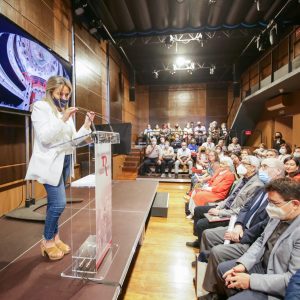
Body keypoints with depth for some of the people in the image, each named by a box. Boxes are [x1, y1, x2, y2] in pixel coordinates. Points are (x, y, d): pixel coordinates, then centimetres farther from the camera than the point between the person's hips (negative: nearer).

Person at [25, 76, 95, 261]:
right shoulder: (40, 107, -3)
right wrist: (63, 119, -22)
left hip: (65, 161, 6)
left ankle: (55, 238, 27)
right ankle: (47, 241, 14)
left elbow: (73, 140, 11)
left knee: (54, 203, 13)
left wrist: (87, 125, 0)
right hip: (50, 162, -6)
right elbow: (44, 138, -16)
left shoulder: (66, 111, 13)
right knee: (59, 203, -9)